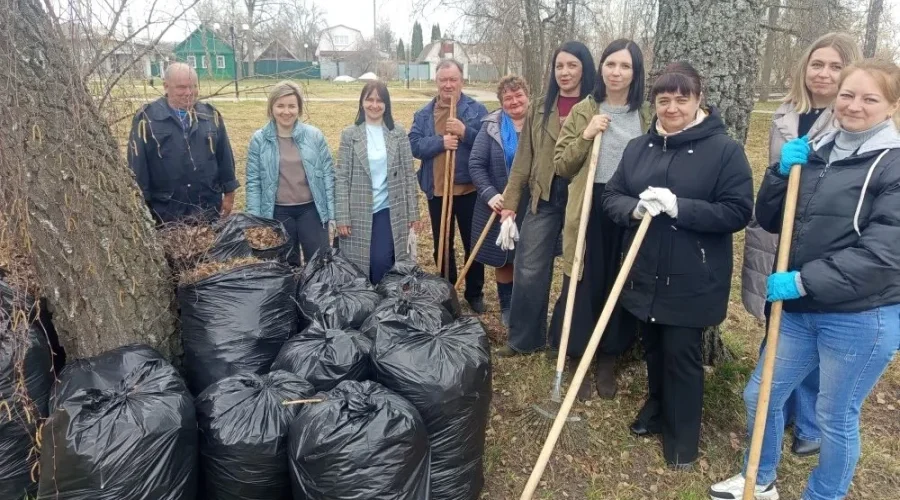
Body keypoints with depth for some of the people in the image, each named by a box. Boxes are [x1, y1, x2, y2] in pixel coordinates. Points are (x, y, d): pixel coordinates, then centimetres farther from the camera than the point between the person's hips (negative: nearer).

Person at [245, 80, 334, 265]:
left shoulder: (314, 135, -2)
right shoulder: (259, 139, -2)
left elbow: (328, 174, 0)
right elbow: (253, 182, 0)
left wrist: (332, 213, -3)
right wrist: (255, 220, -4)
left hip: (311, 209, 0)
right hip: (278, 212, 0)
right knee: (286, 265, 14)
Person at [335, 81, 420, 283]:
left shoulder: (398, 133, 3)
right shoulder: (349, 134, 0)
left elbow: (409, 174, 5)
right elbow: (341, 178, -1)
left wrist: (413, 211, 2)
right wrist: (342, 216, -6)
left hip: (389, 209, 0)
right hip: (358, 211, 0)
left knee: (381, 261, -8)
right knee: (358, 263, 4)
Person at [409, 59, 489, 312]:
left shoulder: (477, 110, 0)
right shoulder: (424, 114, 6)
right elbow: (414, 145, -5)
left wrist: (465, 132, -21)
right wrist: (440, 142, -20)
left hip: (469, 188, -2)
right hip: (437, 190, 2)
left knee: (473, 244, 9)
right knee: (442, 246, 13)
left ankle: (475, 293, 24)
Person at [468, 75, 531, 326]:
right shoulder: (491, 126, -1)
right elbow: (476, 165, -5)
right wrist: (490, 194, -17)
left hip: (533, 207, 0)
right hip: (500, 206, 0)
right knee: (504, 261, 11)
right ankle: (507, 307, 29)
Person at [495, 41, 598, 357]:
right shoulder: (539, 108, 7)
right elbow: (524, 159, 8)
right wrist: (510, 201, 5)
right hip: (544, 198, 3)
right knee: (529, 271, 4)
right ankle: (524, 338, 21)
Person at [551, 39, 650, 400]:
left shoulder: (647, 115, 6)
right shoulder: (583, 111, 2)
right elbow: (561, 166, -1)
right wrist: (586, 136, -15)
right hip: (589, 211, -1)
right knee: (584, 286, 4)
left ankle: (607, 363, 28)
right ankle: (578, 361, 22)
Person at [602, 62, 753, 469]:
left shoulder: (724, 149, -11)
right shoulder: (638, 147, 4)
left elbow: (739, 211, -14)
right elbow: (610, 196, 5)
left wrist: (679, 207, -26)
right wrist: (634, 209, -18)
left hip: (691, 280, -4)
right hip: (644, 274, 5)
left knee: (682, 356, 7)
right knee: (653, 350, 20)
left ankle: (682, 436, 27)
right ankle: (657, 408, 44)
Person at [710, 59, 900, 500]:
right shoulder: (816, 154, 7)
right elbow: (769, 221, 8)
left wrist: (802, 281, -22)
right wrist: (782, 173, -8)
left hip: (861, 319, -6)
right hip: (800, 310, 6)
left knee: (835, 418, 10)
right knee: (759, 396, 14)